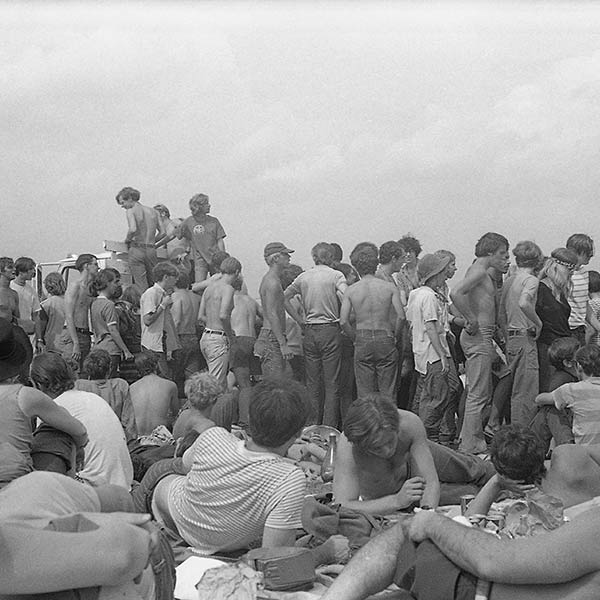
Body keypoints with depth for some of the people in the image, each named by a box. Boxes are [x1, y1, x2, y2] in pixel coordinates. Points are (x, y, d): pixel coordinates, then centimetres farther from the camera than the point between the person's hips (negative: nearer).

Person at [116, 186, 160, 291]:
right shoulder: (152, 211, 14)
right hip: (151, 250, 5)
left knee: (141, 286, -4)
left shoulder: (130, 211, -4)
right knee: (153, 283, 11)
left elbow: (133, 229, -21)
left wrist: (127, 239, -3)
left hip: (136, 250, -5)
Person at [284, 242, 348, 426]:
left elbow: (284, 298, 8)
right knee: (331, 383, 1)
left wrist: (299, 320, 10)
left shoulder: (303, 277, 7)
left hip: (309, 332, 4)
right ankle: (329, 427, 0)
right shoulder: (336, 276, -4)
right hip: (330, 330, -4)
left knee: (312, 382, 11)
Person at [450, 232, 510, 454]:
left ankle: (474, 439, 24)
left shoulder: (482, 271, 16)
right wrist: (473, 321, -23)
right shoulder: (479, 270, -14)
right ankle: (469, 447, -2)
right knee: (478, 394, -6)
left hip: (482, 336, 10)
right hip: (479, 336, -10)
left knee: (482, 393, 17)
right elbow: (456, 293, -30)